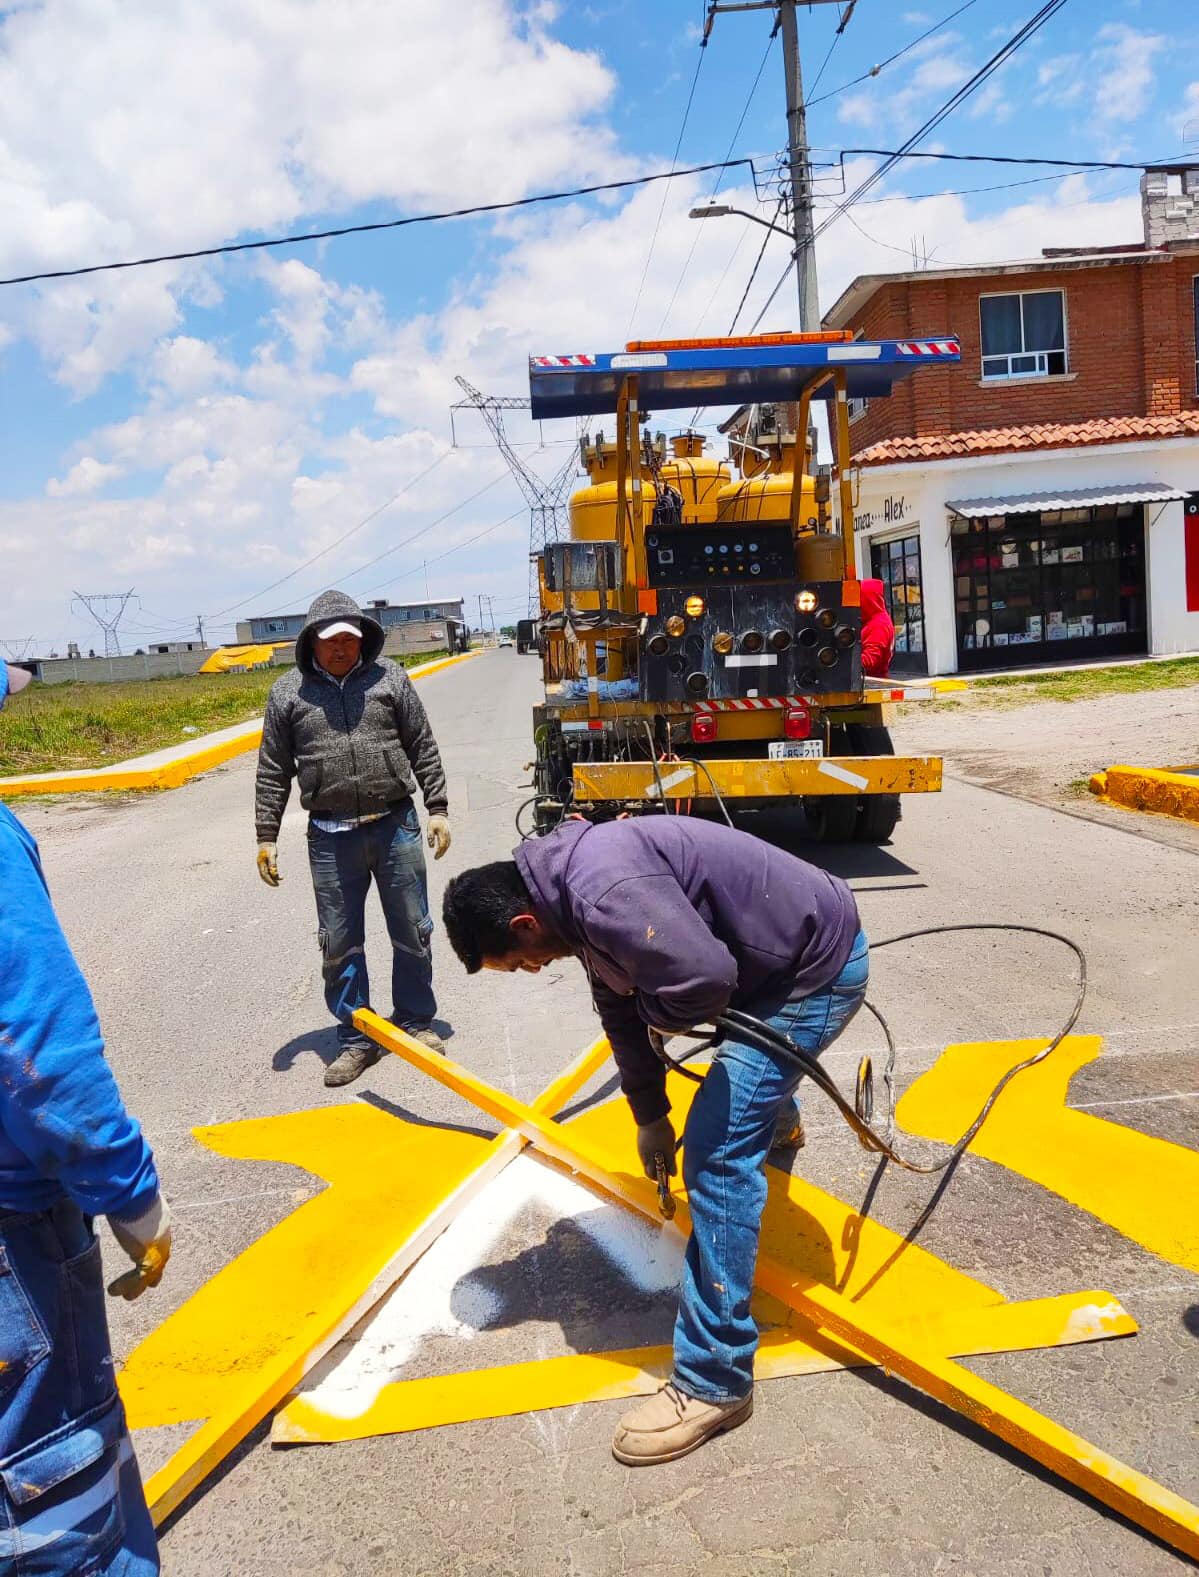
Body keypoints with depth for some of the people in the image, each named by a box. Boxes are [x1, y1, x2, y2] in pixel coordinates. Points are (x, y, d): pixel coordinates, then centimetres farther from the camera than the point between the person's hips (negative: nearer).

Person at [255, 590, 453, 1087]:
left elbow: (423, 748, 6)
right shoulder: (288, 692, 3)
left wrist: (437, 809, 2)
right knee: (339, 944, 6)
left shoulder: (389, 678, 3)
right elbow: (273, 771, 6)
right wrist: (266, 836, 3)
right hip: (331, 836, 0)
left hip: (395, 826, 0)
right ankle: (356, 1039, 22)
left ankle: (415, 1022, 29)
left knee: (412, 932, 9)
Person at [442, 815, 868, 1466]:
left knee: (718, 1152, -12)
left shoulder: (606, 894, -31)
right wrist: (650, 1116, 22)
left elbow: (703, 975, -41)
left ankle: (714, 1381, -1)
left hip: (820, 968, -10)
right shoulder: (578, 891, 3)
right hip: (783, 957, 10)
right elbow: (623, 1010, 14)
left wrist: (659, 1017, -16)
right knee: (748, 1069, 40)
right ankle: (777, 1119, 77)